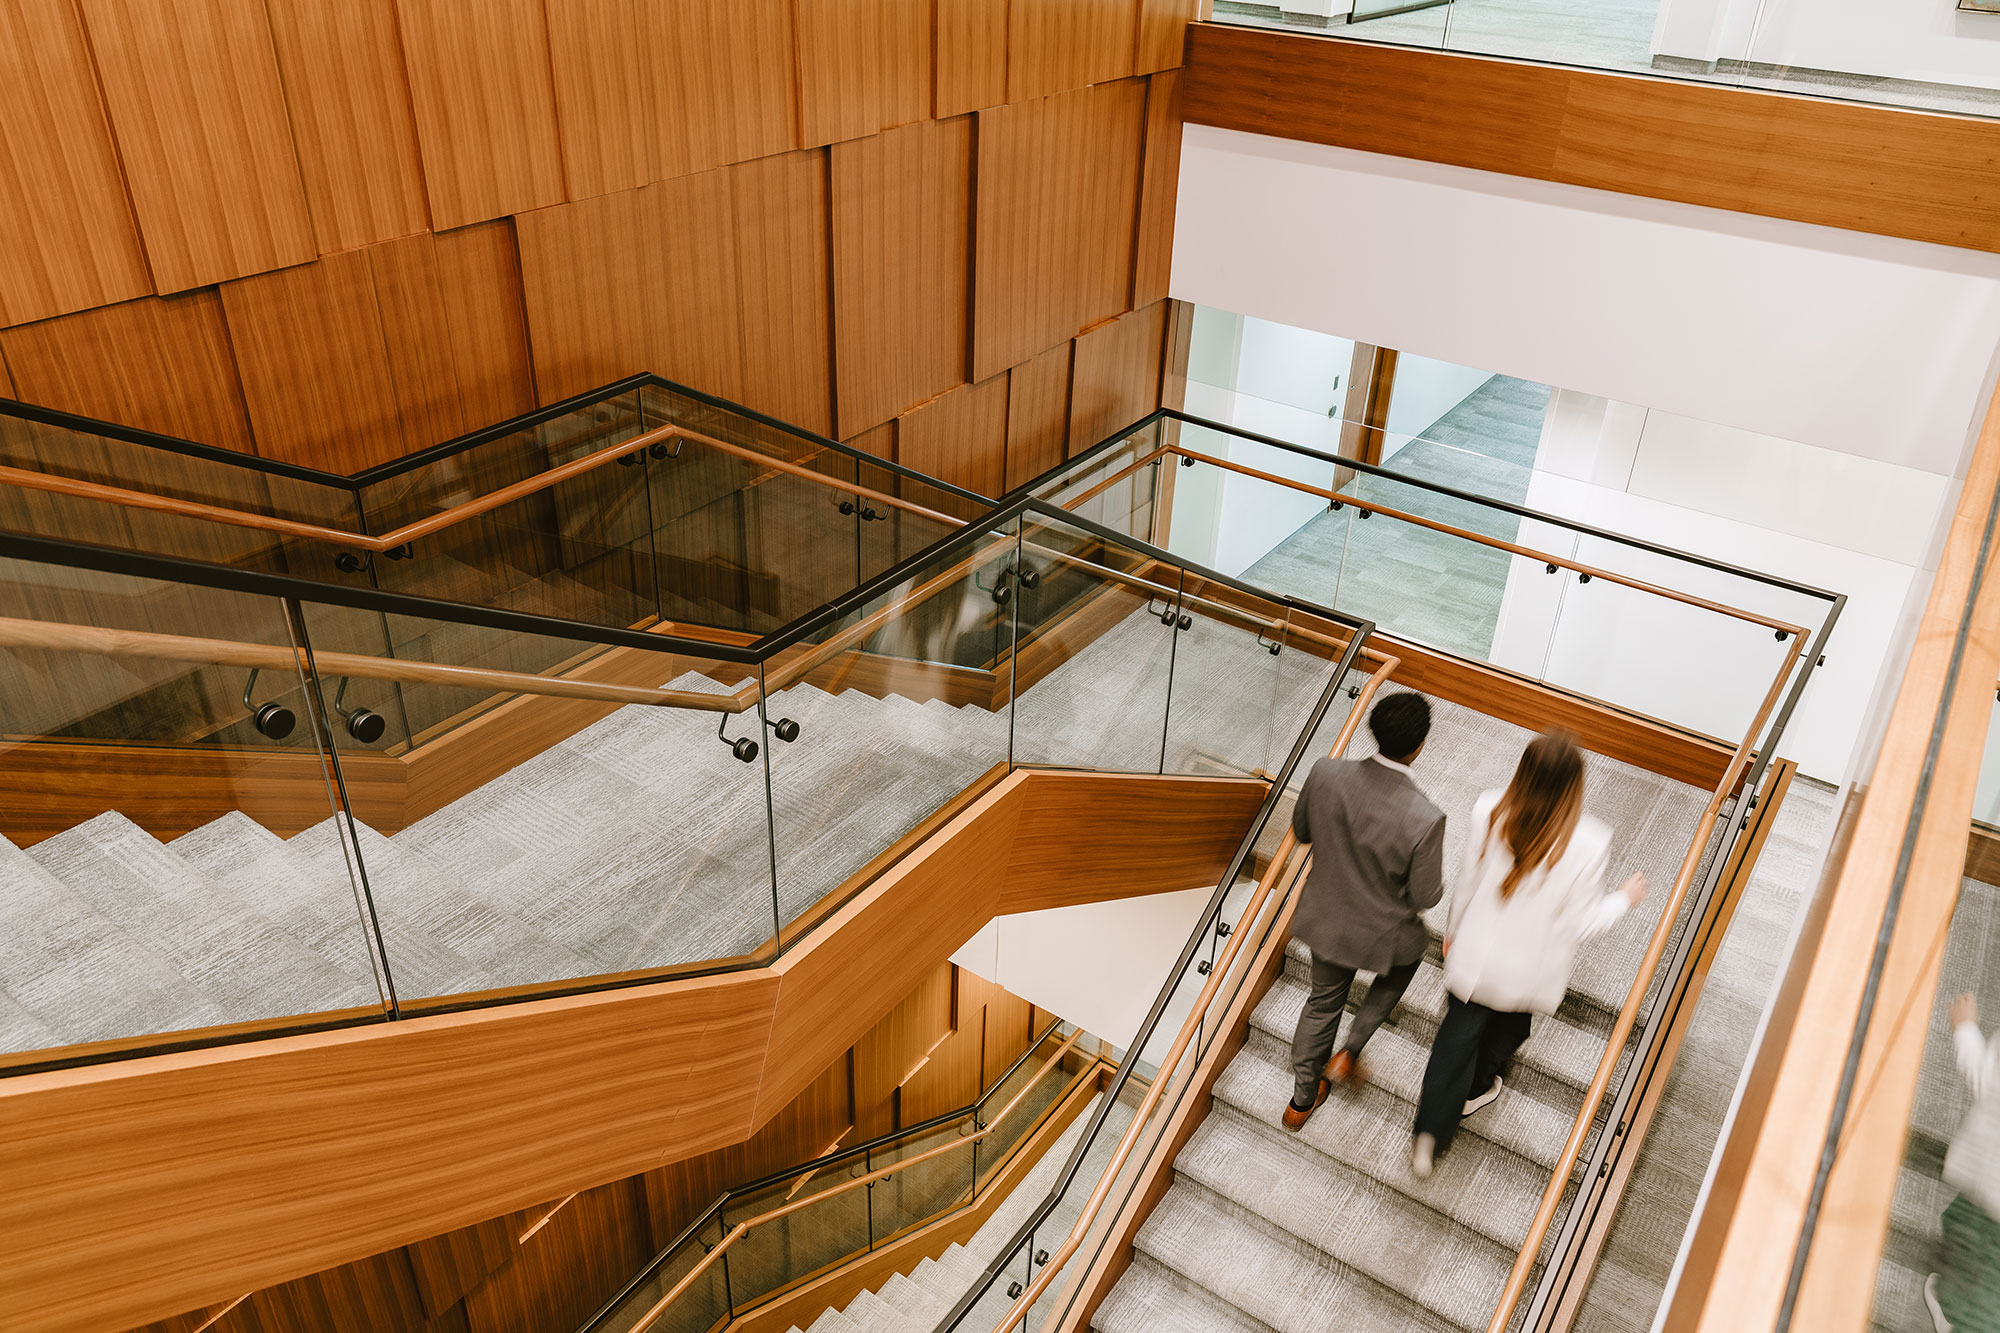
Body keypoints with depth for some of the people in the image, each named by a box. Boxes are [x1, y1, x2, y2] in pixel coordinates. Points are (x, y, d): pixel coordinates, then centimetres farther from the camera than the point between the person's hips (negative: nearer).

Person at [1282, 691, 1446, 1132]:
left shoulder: (1326, 774, -24)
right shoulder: (1424, 819, -35)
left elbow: (1301, 831, -4)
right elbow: (1425, 896, -20)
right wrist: (1435, 881, 2)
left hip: (1325, 920, 4)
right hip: (1380, 935, -3)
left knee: (1324, 1001, 28)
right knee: (1408, 955, 34)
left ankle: (1302, 1098, 47)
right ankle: (1349, 1053, 35)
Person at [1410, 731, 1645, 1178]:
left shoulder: (1489, 812, -23)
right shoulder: (1588, 843, -29)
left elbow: (1466, 884, -7)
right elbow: (1581, 923, -16)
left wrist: (1452, 930, 12)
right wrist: (1624, 898, 4)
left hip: (1475, 954, 1)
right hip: (1531, 972, 0)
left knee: (1457, 1035, 18)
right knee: (1508, 1028, 31)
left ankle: (1429, 1134, 18)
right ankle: (1474, 1090, 56)